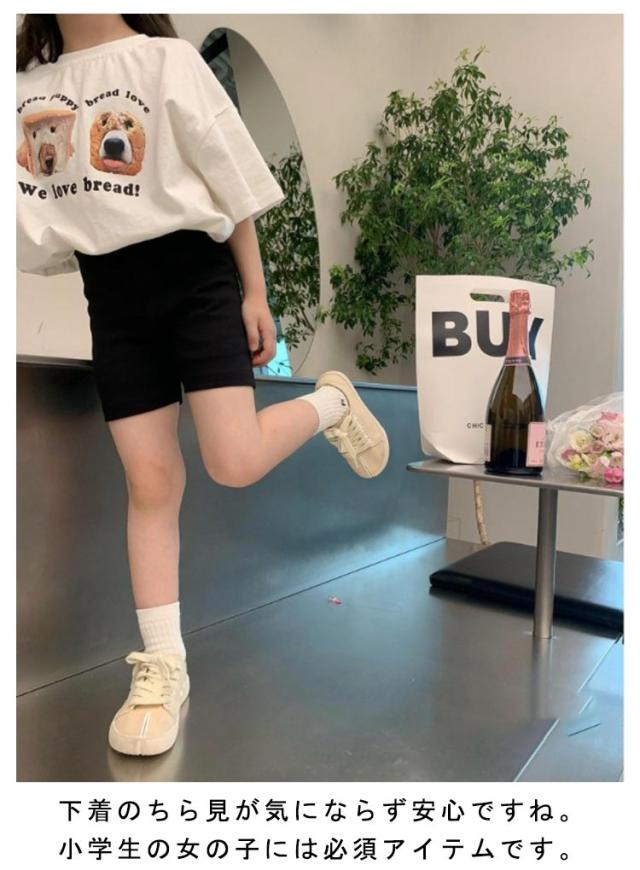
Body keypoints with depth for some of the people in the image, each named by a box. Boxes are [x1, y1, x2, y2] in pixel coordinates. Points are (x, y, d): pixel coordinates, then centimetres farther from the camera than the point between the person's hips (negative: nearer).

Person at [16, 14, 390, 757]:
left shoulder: (166, 59, 2)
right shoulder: (29, 86, 14)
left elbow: (232, 178, 0)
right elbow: (35, 214, 12)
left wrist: (255, 293, -4)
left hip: (195, 275, -3)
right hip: (111, 297, 4)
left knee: (234, 462, -17)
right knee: (149, 480, 0)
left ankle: (330, 402, 16)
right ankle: (162, 668, 11)